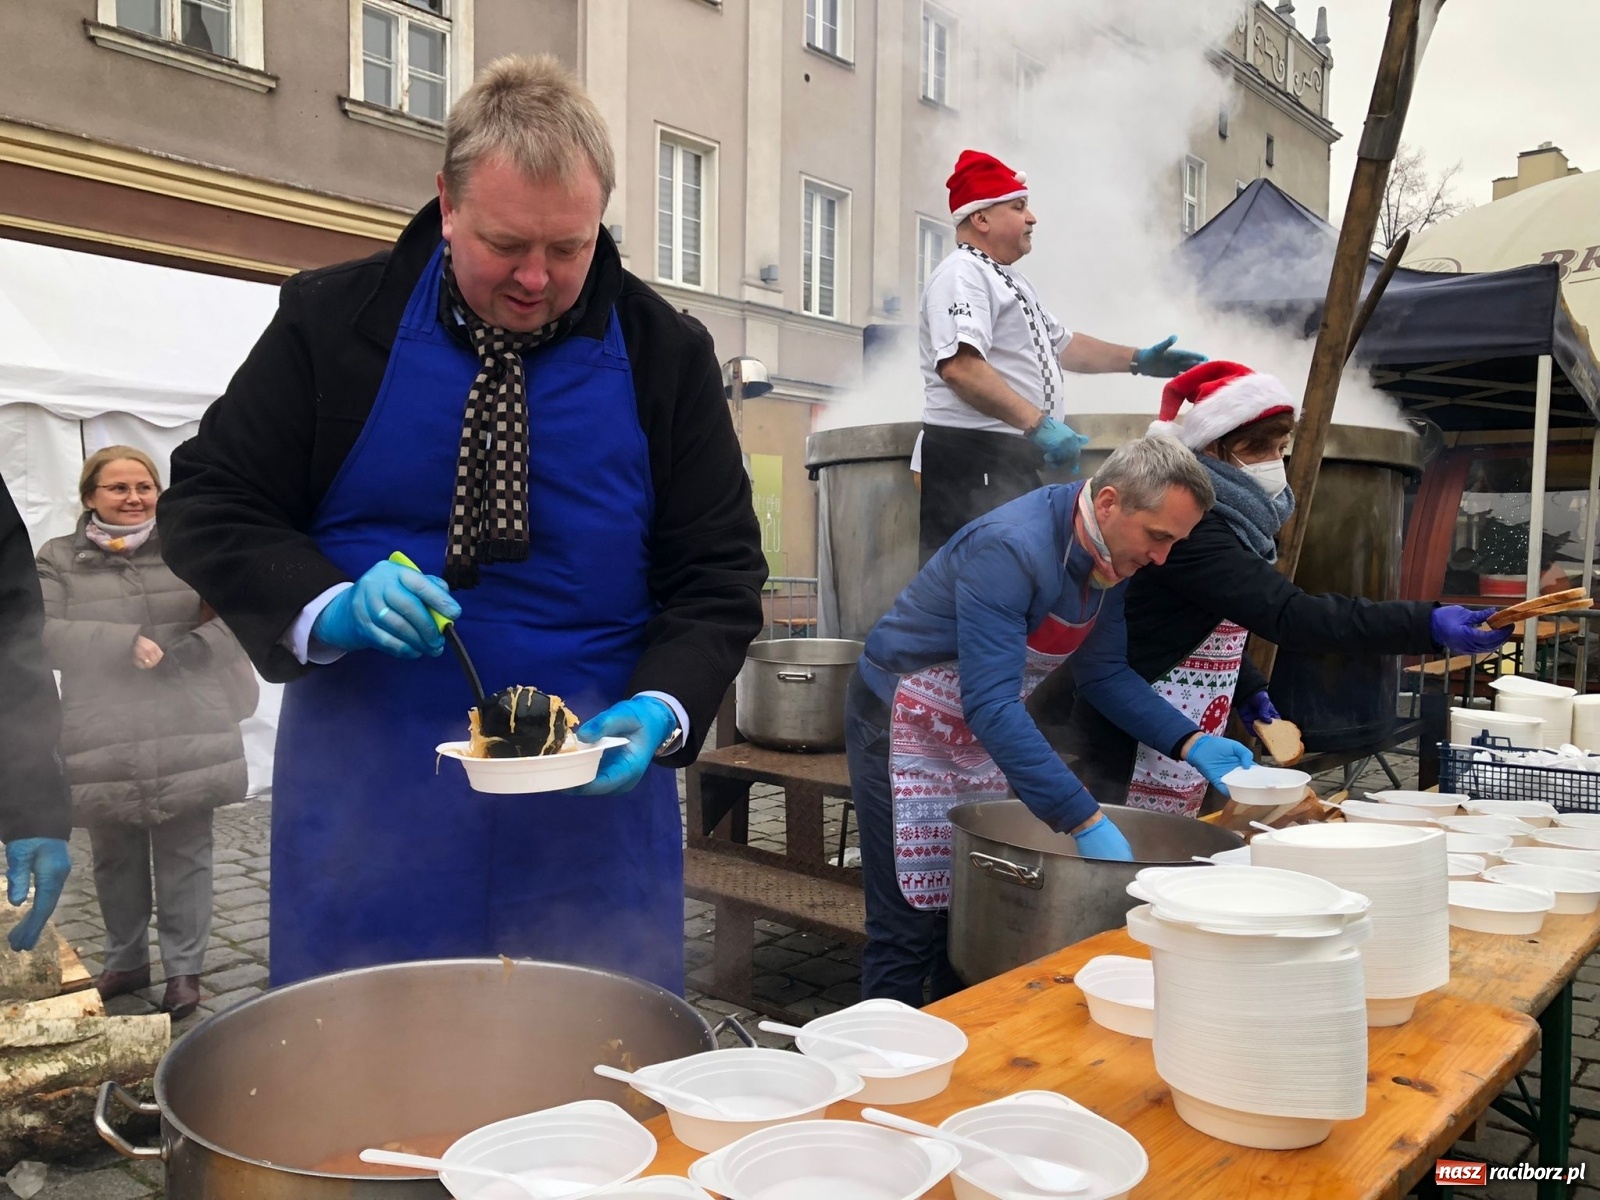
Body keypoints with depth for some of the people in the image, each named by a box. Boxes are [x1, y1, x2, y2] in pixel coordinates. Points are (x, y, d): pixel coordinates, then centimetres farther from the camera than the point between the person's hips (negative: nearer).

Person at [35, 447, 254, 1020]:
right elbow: (43, 633, -8)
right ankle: (125, 961, 34)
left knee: (184, 855, 7)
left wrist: (173, 657, -18)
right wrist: (126, 643, -19)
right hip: (103, 741, 2)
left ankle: (184, 968, 20)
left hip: (186, 735, -1)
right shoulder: (58, 559, 4)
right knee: (115, 859, 16)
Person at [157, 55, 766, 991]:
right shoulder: (333, 319, -1)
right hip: (366, 802, 0)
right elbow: (208, 505, 3)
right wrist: (326, 608, -16)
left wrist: (663, 709, -16)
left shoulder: (667, 353, 0)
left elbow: (719, 573, 1)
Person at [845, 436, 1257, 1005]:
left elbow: (1104, 671, 8)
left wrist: (1191, 743, -5)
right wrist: (1085, 822, -38)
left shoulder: (1111, 555, -4)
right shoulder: (1010, 549, -31)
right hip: (907, 723, -8)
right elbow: (991, 704, -37)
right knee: (912, 926, -5)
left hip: (983, 728, 8)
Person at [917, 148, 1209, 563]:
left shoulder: (1009, 279, 23)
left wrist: (1137, 360, 25)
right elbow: (959, 366, -26)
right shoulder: (961, 275, -11)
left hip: (1013, 460, 11)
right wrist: (1036, 423, -30)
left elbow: (1060, 344, 33)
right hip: (972, 459, -10)